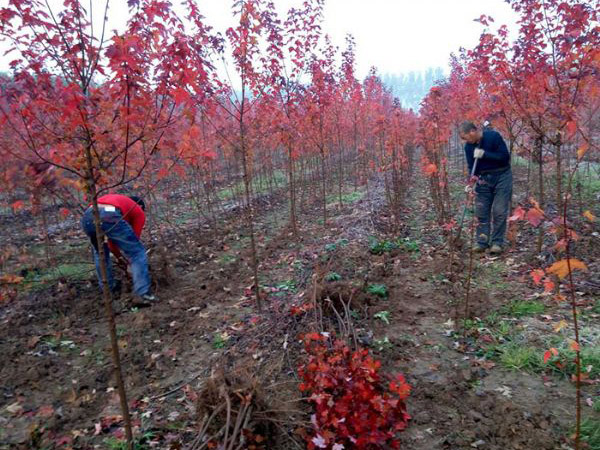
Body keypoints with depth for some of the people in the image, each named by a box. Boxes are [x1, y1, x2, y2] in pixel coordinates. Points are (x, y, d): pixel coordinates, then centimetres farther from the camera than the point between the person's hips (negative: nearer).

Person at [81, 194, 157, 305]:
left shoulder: (113, 199, 44)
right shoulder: (139, 212, 29)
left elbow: (110, 237, 46)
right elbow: (134, 238, 29)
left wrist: (119, 256, 54)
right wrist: (130, 260, 43)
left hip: (87, 216, 6)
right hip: (109, 216, -5)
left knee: (99, 252, 33)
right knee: (138, 253, 9)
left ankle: (108, 288, 35)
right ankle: (143, 294, 1)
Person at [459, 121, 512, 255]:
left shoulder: (493, 136, -17)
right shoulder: (469, 146, -2)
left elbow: (505, 157, -20)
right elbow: (471, 167, 2)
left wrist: (484, 154, -26)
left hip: (501, 176, -5)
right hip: (484, 178, 5)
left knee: (499, 211, -7)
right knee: (481, 211, 3)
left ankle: (497, 242, 1)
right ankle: (482, 242, 9)